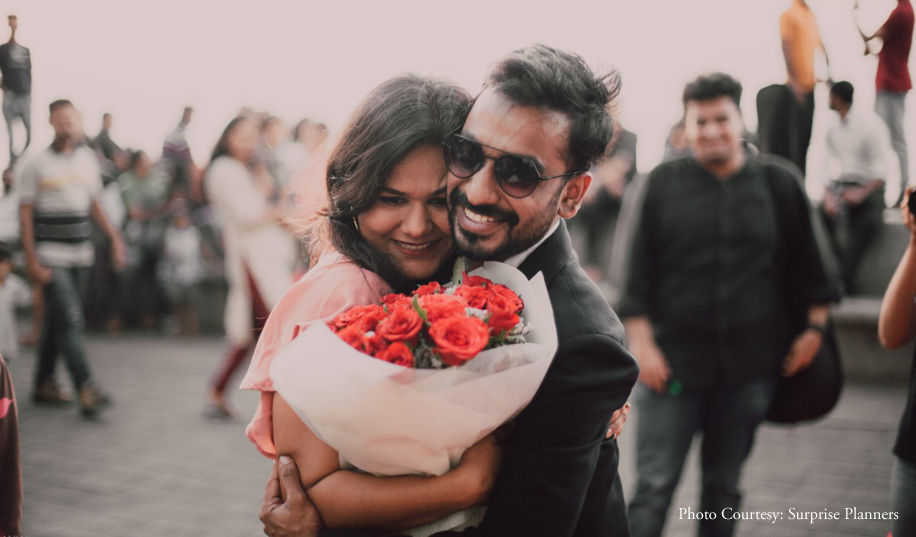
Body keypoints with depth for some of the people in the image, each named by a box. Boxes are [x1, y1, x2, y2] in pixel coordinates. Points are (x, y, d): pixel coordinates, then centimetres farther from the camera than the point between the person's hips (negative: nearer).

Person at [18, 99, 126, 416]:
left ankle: (44, 384, 24)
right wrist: (31, 259, -11)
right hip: (51, 256, -5)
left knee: (56, 319, 13)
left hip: (80, 254, 5)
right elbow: (25, 213, -5)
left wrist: (114, 236, 9)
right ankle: (86, 389, -14)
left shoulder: (88, 159, 10)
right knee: (70, 319, -12)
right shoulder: (37, 164, -4)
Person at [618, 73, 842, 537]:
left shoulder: (779, 184, 4)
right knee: (654, 486, -1)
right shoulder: (663, 183, 0)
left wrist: (814, 327, 7)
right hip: (672, 362, -1)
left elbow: (809, 263, 12)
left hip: (749, 365, 2)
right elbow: (638, 269, -1)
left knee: (724, 488, 14)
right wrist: (641, 342, -6)